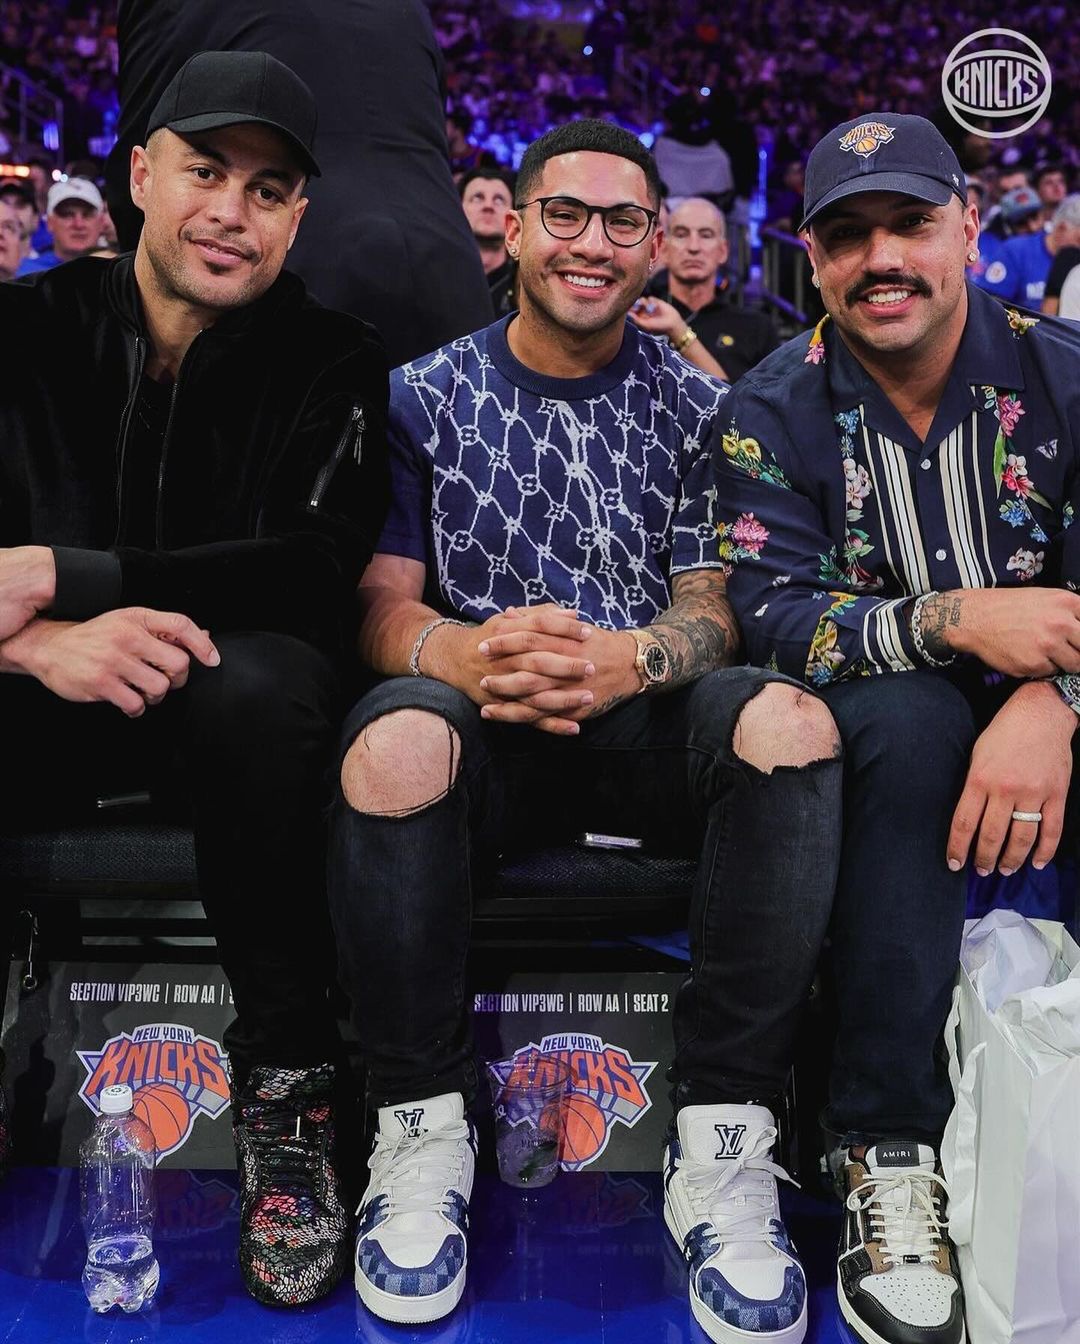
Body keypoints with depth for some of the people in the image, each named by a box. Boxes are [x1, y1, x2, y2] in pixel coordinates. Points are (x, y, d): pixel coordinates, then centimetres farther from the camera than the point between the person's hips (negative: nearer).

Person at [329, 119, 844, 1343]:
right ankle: (422, 1125, -16)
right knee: (394, 743, -35)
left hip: (649, 723, 1)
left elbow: (716, 602, 2)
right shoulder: (428, 396, 10)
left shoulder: (695, 405, 12)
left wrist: (630, 659, -23)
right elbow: (383, 601, 1)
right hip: (486, 730, -1)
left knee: (789, 720, -31)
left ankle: (722, 1137, -21)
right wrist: (461, 653, -24)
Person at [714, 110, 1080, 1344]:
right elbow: (769, 615, -13)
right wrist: (954, 621, -29)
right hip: (879, 722, -1)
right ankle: (892, 1154, -28)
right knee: (909, 716, -33)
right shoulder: (774, 410, -3)